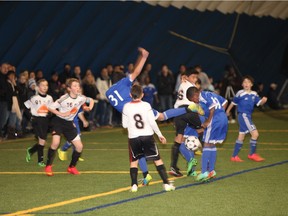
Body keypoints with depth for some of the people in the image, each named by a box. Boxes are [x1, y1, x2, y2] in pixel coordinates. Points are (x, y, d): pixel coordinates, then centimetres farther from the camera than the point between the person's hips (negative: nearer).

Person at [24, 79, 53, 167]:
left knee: (43, 141, 8)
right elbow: (25, 107, -5)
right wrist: (31, 115, -11)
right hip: (37, 120, -5)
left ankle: (30, 151, 35)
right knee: (42, 140, -12)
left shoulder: (49, 98, 5)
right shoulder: (34, 98, -9)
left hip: (45, 120, 5)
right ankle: (40, 160, 1)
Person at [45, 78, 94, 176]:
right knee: (55, 142, -27)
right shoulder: (64, 99, -22)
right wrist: (62, 114, -27)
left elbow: (91, 100, 13)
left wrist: (90, 107, -8)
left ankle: (72, 167, 20)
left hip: (69, 124, 5)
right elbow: (50, 107, -19)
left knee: (79, 146, -1)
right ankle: (48, 166, -12)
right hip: (59, 121, -5)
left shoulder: (81, 98, -6)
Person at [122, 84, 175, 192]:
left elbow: (125, 125, 3)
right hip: (147, 136, -1)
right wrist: (160, 135, 4)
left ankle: (134, 184, 4)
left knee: (134, 161, 16)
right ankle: (166, 183, 0)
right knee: (157, 159, 6)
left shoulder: (126, 107, -2)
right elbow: (152, 122, -7)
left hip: (133, 138, 1)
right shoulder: (146, 105, -5)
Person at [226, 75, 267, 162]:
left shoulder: (254, 94, 6)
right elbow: (233, 102, 2)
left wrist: (263, 100, -22)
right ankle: (252, 154, -1)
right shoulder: (240, 93, -9)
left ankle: (234, 156, 19)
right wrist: (227, 111, 13)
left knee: (241, 137, 12)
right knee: (255, 133, -13)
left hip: (248, 116, 7)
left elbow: (259, 103, -1)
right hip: (243, 115, -7)